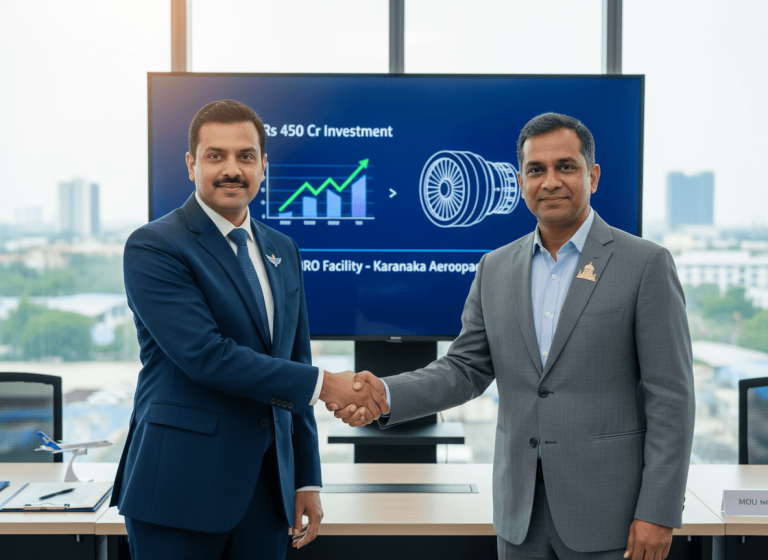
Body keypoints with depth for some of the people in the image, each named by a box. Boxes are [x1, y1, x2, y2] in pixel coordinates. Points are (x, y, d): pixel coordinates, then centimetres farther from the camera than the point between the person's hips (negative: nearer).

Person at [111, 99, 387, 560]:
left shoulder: (283, 251, 12)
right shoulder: (153, 246, -8)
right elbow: (205, 355, -19)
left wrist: (307, 480, 12)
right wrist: (324, 384, -16)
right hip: (181, 488, -5)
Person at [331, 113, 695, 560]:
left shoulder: (646, 264, -7)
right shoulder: (496, 269, 7)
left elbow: (671, 395, -8)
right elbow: (466, 368, 7)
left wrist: (658, 511, -12)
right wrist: (385, 395, -10)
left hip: (608, 508, -4)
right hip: (521, 507, 4)